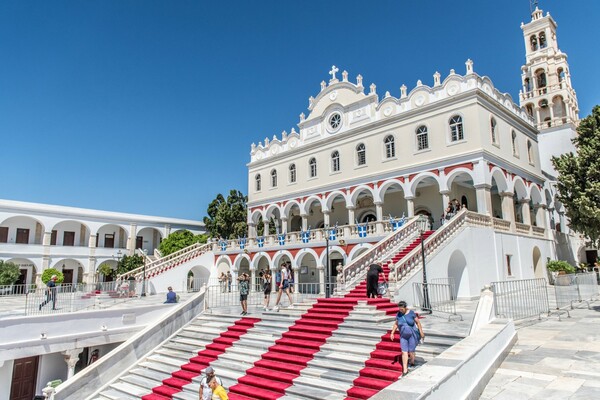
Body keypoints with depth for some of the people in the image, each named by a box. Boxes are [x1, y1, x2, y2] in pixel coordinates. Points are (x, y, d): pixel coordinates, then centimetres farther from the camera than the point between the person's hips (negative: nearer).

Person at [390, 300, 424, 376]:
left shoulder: (411, 313, -11)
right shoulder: (398, 314, -3)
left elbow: (418, 322, -4)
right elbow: (396, 324, 8)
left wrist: (421, 332, -4)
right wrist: (392, 333, 4)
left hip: (412, 335, -2)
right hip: (403, 336, 2)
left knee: (411, 351, 4)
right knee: (404, 352, -4)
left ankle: (412, 363, 34)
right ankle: (405, 370, -3)